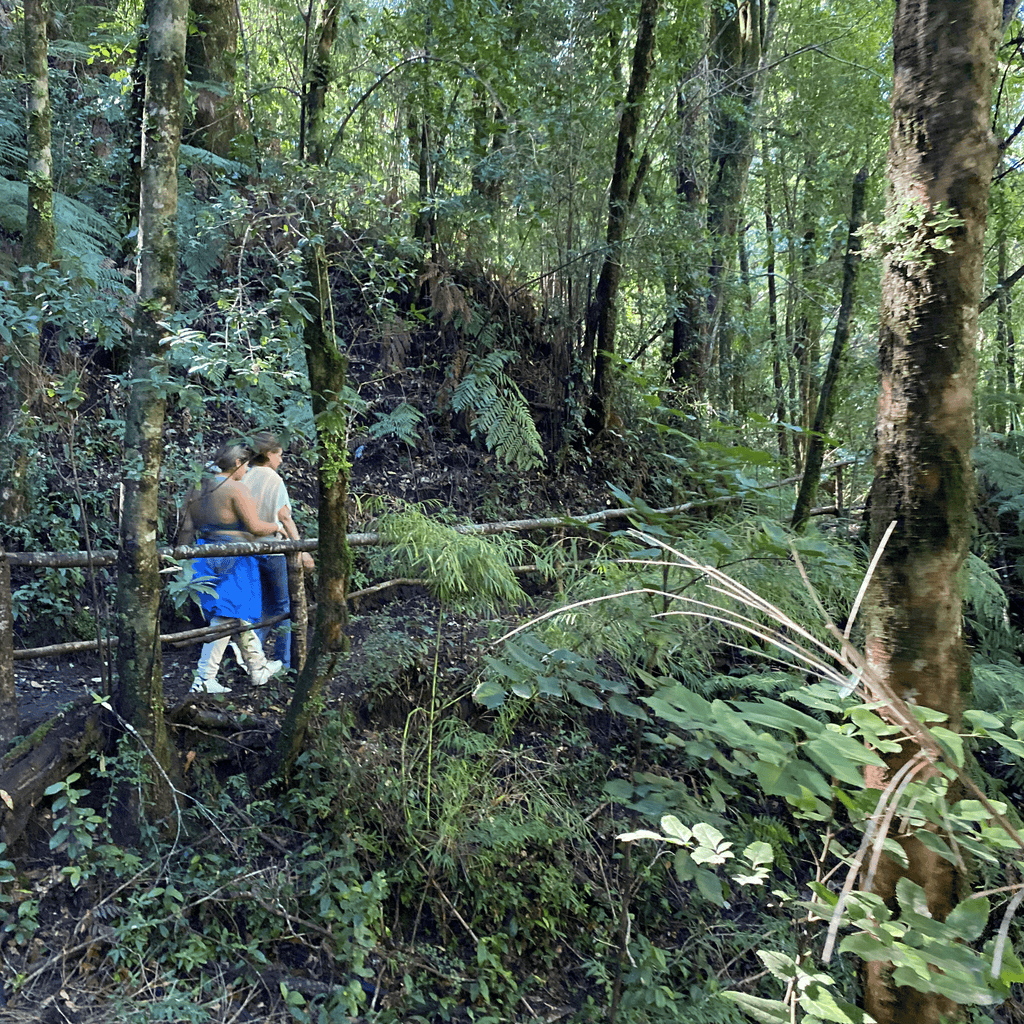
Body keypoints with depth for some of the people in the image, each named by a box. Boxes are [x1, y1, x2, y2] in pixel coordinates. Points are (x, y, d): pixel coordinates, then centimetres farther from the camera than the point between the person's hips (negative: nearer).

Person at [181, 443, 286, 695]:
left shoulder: (198, 488, 8)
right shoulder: (237, 489, -15)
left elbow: (187, 528, 11)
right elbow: (255, 527, -16)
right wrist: (276, 526, 2)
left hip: (205, 557, 9)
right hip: (232, 561, -9)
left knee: (238, 613, 18)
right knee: (225, 620, -1)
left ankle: (258, 667, 30)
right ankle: (204, 679, -1)